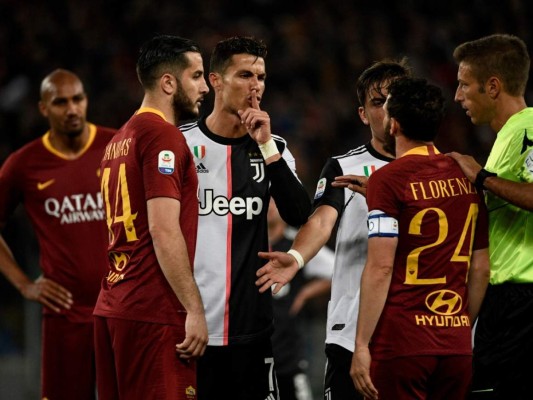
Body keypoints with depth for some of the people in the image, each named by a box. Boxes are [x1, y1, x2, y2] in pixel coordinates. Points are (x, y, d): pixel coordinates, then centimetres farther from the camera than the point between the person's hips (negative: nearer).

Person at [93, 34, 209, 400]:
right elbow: (164, 231, -16)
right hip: (154, 312, -9)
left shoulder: (120, 139, 18)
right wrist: (194, 309, -16)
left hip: (113, 307, 9)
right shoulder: (164, 136, -9)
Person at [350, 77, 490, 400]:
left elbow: (381, 267, -13)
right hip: (457, 344, 5)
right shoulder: (466, 177, 10)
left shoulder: (388, 179, -8)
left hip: (402, 341, -5)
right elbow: (480, 268, 13)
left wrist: (361, 345, -10)